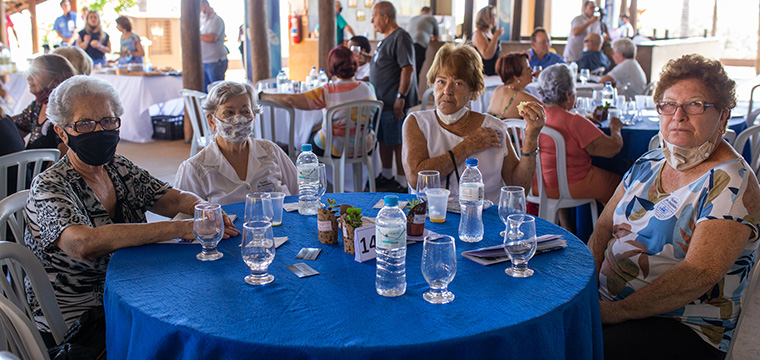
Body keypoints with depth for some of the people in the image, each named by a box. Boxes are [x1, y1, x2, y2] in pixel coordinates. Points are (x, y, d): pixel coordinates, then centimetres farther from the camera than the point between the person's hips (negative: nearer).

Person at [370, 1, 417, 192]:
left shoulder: (401, 37, -14)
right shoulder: (386, 39, 17)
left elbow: (408, 69, -21)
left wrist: (400, 97, -24)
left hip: (395, 104, -10)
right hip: (382, 103, 10)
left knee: (398, 142, -4)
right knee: (384, 140, 17)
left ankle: (402, 182, 4)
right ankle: (386, 176, 29)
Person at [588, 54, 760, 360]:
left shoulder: (732, 182, -11)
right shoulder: (649, 163, 12)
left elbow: (698, 275, -22)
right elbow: (604, 227, 13)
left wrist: (617, 311, -23)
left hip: (685, 330, -6)